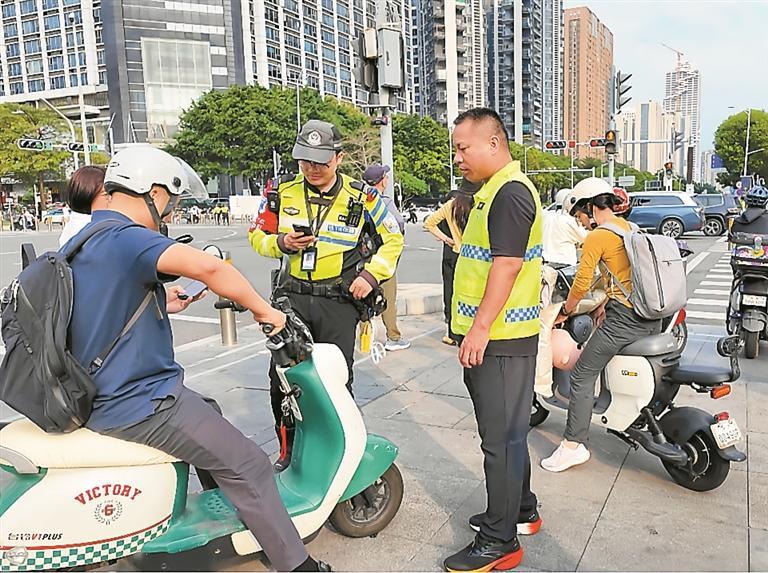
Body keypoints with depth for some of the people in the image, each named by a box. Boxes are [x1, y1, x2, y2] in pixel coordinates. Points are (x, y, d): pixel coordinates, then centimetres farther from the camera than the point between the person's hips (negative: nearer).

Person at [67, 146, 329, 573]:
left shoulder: (85, 238, 11)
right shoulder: (126, 237, -21)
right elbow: (209, 267, -37)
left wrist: (166, 304, 26)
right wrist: (264, 310, -24)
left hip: (107, 392, 11)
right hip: (140, 405, -11)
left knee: (210, 414, 30)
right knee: (248, 466, -3)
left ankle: (226, 508, 43)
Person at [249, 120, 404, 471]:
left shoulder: (362, 197, -2)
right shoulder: (283, 192, 4)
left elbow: (393, 239, 8)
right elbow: (257, 235, 12)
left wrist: (371, 275, -5)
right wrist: (281, 242, -10)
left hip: (340, 301, -2)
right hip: (292, 297, 3)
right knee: (282, 378, 3)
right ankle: (288, 451, 21)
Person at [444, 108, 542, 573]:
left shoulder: (511, 192, -15)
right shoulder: (497, 190, 18)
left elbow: (507, 265, -23)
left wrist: (480, 329, -24)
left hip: (500, 340, -11)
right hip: (494, 336, 11)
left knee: (501, 438, -1)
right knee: (508, 432, 20)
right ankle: (521, 511, 36)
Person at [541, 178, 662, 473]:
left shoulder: (596, 237, -10)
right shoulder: (631, 229, 15)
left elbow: (581, 284, -7)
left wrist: (565, 312, 8)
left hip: (624, 320, -9)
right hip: (653, 317, 9)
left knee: (582, 377, -2)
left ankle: (573, 445, -1)